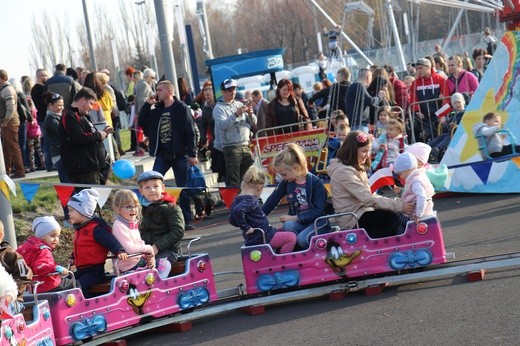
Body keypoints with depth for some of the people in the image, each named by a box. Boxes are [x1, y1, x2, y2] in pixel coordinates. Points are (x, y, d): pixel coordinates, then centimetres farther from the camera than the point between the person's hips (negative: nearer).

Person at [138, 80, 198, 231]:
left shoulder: (182, 108, -5)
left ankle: (187, 220, 9)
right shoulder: (156, 110, 12)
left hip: (180, 154, -5)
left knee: (183, 189, 2)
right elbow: (142, 123, 9)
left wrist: (192, 154, -12)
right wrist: (147, 104, 1)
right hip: (162, 154, 5)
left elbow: (190, 132, -7)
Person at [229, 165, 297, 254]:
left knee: (282, 231, 29)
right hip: (261, 239, -10)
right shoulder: (251, 200, -19)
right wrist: (246, 227, -26)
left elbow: (232, 220, 16)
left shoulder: (237, 199, 8)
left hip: (252, 239, 10)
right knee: (292, 237, -5)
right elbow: (238, 210, -37)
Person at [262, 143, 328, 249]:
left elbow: (319, 211, -15)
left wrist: (295, 217, -19)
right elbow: (272, 201, 10)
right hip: (298, 222, 4)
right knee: (288, 226, -30)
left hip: (318, 222, -4)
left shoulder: (316, 183, -12)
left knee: (302, 238, -33)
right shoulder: (286, 183, 3)